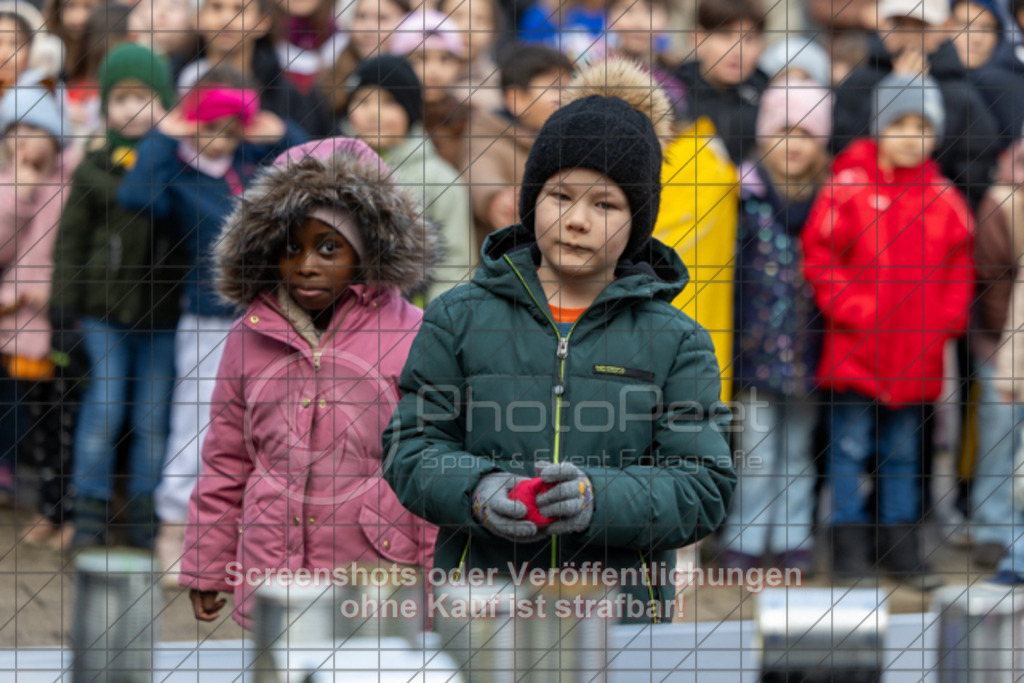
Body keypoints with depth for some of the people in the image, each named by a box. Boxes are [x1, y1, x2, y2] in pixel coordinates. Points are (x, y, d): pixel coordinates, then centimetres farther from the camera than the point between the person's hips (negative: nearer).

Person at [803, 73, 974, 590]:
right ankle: (849, 549, 10)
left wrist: (948, 320, 2)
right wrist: (850, 309, -11)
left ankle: (902, 549, 19)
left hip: (916, 353, 3)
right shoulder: (848, 188, -6)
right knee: (850, 449, 1)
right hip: (855, 349, -3)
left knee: (903, 453, 12)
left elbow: (959, 265, 13)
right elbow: (819, 255, -4)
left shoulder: (944, 199, 5)